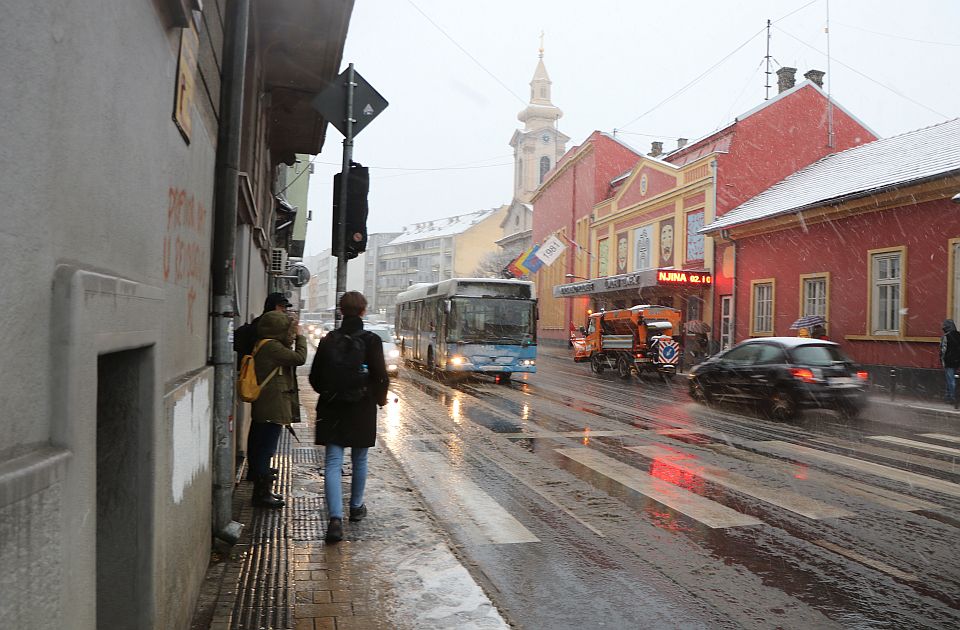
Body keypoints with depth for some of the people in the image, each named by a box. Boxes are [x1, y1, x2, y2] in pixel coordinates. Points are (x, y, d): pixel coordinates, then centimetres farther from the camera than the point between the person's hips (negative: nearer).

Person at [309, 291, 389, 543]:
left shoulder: (328, 340, -1)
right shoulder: (371, 340, -10)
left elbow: (315, 377, 5)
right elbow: (381, 376, -12)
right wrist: (380, 398, 8)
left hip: (332, 409, 1)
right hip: (362, 410, -1)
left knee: (332, 463, 0)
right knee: (359, 460, 18)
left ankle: (336, 518, -14)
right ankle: (356, 507, 34)